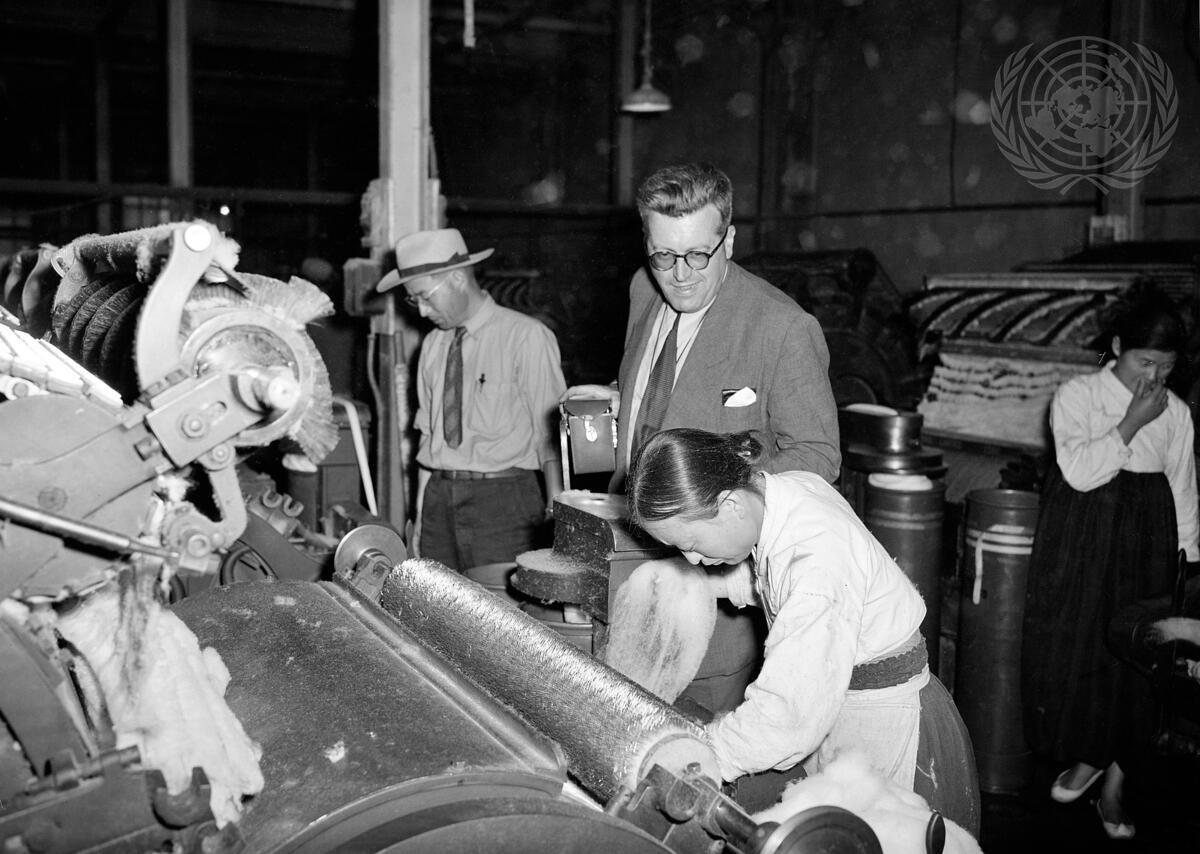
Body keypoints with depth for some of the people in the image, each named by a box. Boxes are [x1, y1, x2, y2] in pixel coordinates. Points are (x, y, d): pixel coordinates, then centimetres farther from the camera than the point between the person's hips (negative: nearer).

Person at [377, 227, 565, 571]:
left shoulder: (527, 337, -6)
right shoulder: (432, 345, 12)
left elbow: (552, 433, -8)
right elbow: (429, 434, 16)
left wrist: (557, 520, -12)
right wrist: (421, 515, 13)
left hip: (503, 501, -5)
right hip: (439, 500, 5)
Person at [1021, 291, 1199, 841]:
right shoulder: (1076, 396, -5)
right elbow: (1080, 471, -17)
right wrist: (1132, 422, -18)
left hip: (1146, 542, 2)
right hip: (1079, 537, -1)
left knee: (1134, 657, 4)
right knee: (1070, 648, 3)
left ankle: (1114, 784, 18)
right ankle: (1087, 757, 27)